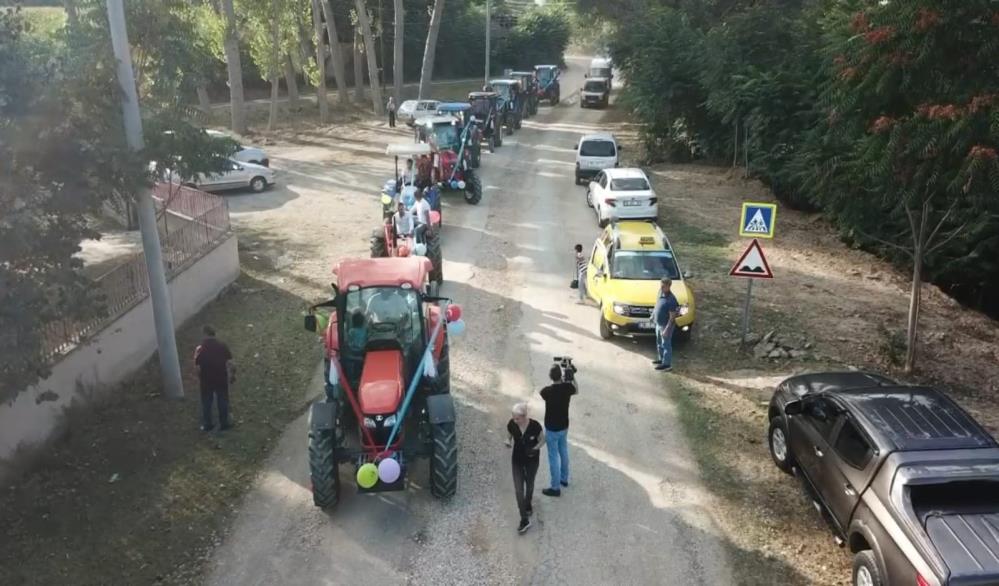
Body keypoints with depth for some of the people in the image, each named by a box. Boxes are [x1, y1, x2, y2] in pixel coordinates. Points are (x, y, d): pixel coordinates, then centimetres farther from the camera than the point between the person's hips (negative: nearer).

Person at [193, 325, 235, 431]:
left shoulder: (199, 348, -13)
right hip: (221, 379, 0)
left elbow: (197, 367, -10)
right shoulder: (222, 346, -10)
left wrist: (200, 378, 7)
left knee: (206, 403, 17)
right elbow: (231, 363, -10)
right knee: (223, 402, 15)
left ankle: (207, 425, 27)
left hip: (206, 381, 0)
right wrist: (233, 375, 4)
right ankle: (224, 424, 23)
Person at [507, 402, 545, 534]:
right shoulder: (511, 424, -19)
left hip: (532, 460, -1)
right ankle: (524, 520, 12)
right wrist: (508, 442, -22)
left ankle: (527, 505, 52)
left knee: (529, 485, 22)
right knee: (518, 489, -1)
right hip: (517, 460, 1)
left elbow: (542, 440, -9)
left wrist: (535, 449, -28)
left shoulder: (535, 426, -26)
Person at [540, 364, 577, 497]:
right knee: (564, 452, 24)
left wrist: (554, 383, 1)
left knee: (553, 457, 6)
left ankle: (556, 488, 15)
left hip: (552, 429, -5)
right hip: (564, 426, 5)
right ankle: (564, 479, 42)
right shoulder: (567, 387, -14)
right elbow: (576, 390, 10)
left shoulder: (547, 391, -27)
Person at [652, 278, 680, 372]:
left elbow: (672, 317, -24)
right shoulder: (661, 292, -3)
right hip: (658, 323, 9)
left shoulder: (671, 299, -28)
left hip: (666, 325, -9)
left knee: (666, 345, 5)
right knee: (659, 343, 24)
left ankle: (666, 364, 17)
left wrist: (666, 329, -24)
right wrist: (653, 314, 21)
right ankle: (661, 359, 41)